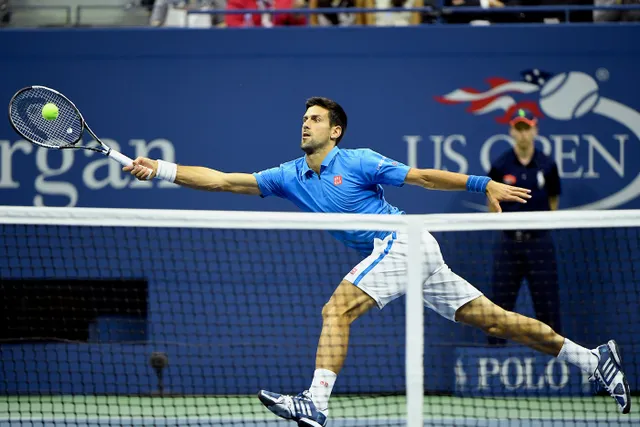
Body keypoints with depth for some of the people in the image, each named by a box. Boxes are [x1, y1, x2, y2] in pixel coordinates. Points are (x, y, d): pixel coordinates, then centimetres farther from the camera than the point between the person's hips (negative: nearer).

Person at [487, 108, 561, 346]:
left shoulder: (547, 166, 2)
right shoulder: (500, 166, 0)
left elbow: (553, 201, 11)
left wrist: (543, 223, 4)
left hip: (539, 240, 0)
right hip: (509, 242, 0)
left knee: (546, 299, 0)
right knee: (502, 299, 2)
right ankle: (496, 346, 8)